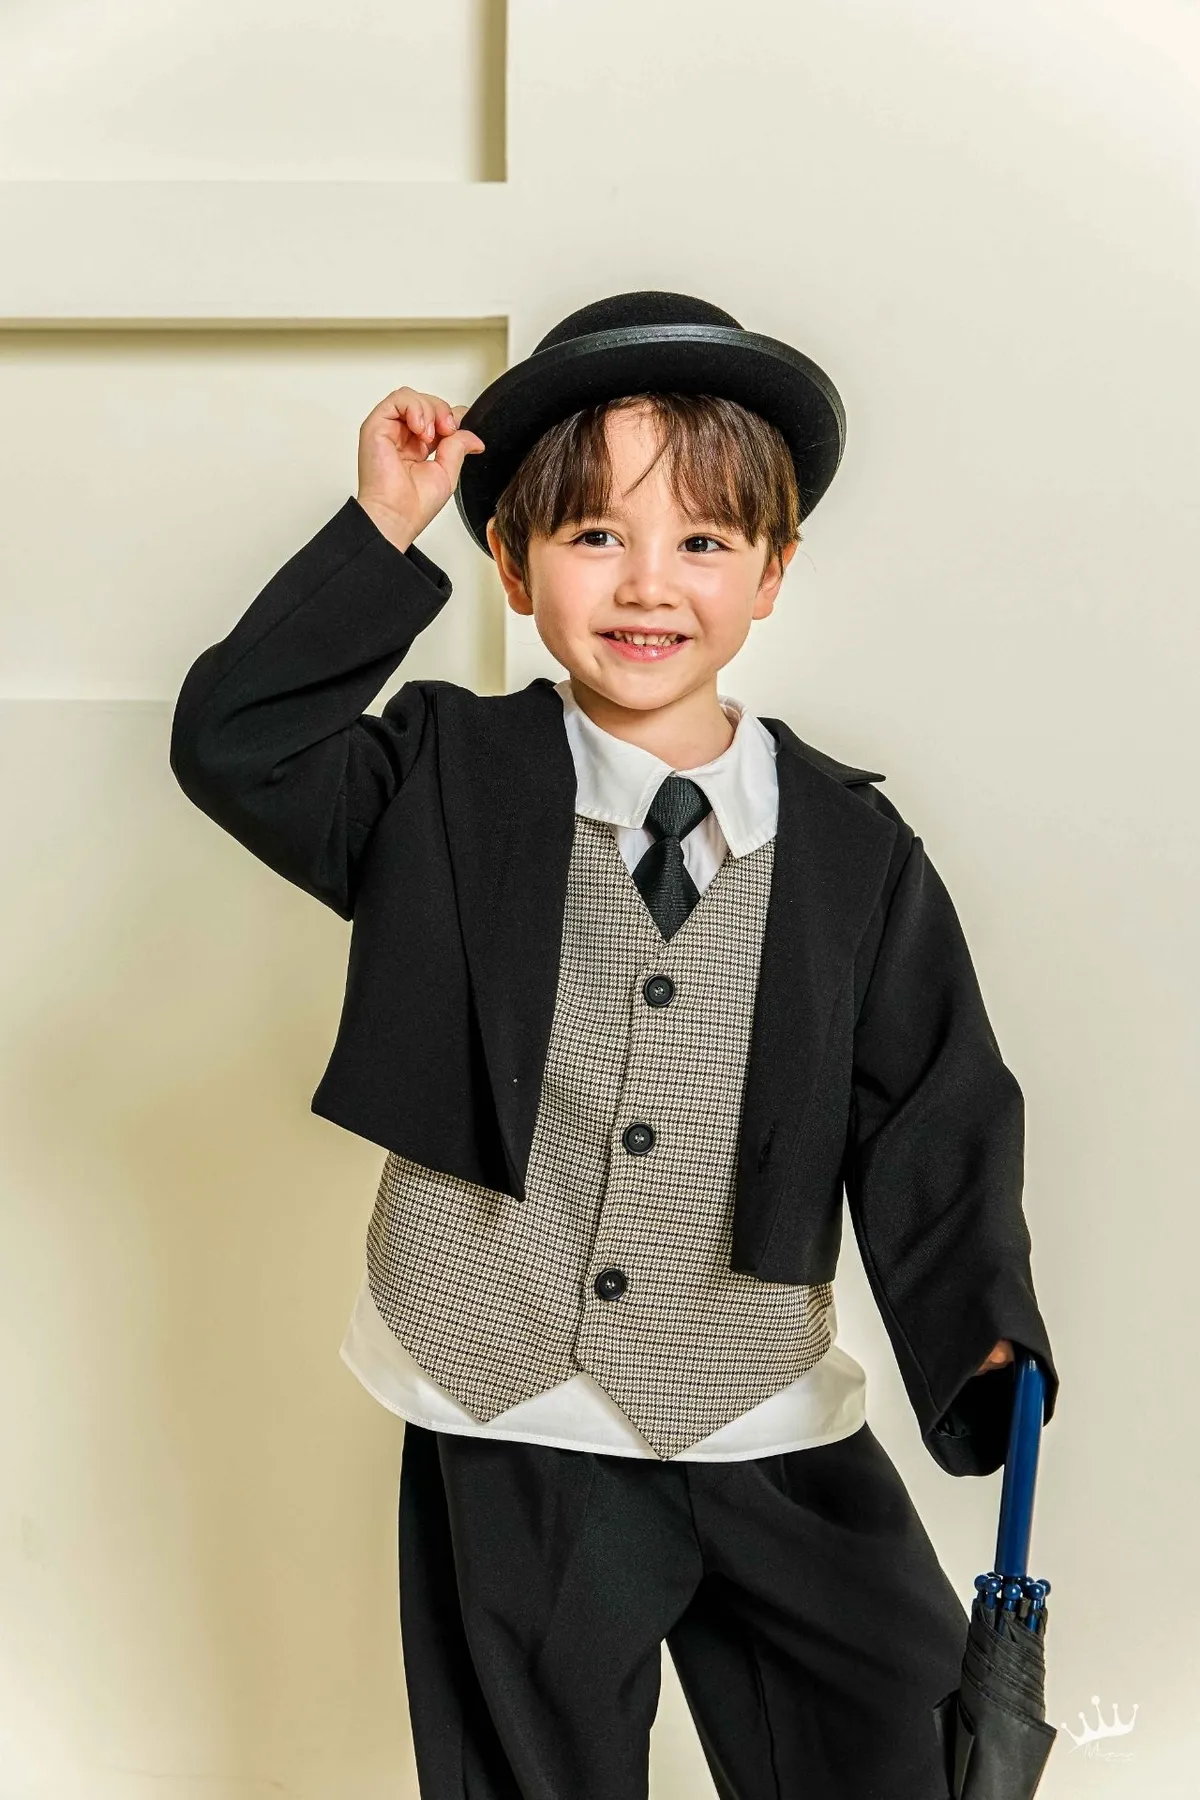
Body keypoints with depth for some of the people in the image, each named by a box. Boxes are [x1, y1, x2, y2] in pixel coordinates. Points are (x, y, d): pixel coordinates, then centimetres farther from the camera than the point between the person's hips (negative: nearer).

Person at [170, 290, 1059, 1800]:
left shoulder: (856, 851, -4)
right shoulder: (446, 787, -4)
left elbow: (932, 1114, -2)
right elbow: (229, 741, -12)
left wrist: (982, 1340, -13)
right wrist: (382, 534, -16)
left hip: (775, 1445, 1)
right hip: (508, 1435, 0)